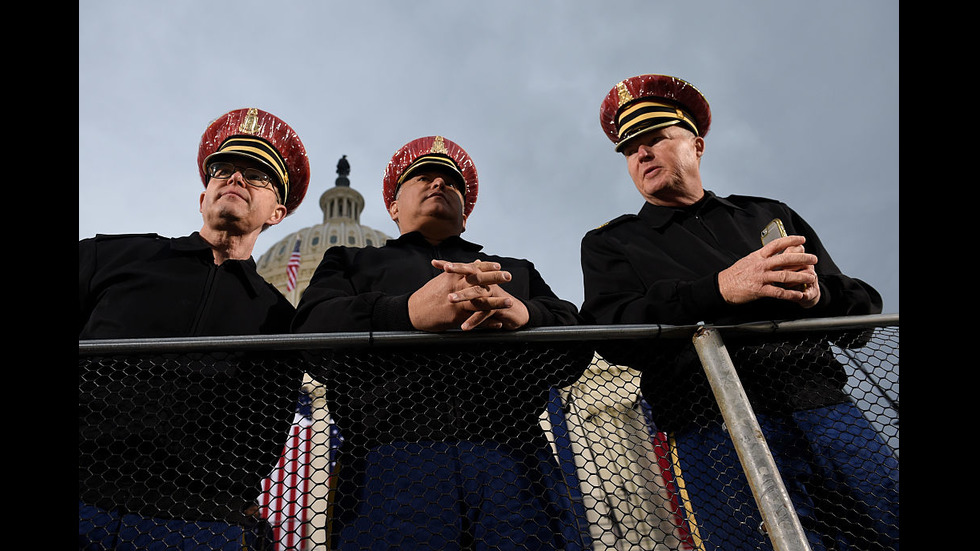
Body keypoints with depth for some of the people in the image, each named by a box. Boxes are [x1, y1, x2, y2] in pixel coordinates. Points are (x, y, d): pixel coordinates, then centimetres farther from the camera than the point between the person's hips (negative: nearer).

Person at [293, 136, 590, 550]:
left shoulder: (516, 271, 30)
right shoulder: (351, 262, 26)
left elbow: (576, 343, 13)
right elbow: (312, 330, 4)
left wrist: (522, 313, -11)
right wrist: (409, 311, -15)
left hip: (513, 463, 2)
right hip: (396, 461, -1)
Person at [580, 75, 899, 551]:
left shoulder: (768, 215, 24)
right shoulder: (609, 243, 15)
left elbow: (864, 307, 18)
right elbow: (613, 332, -5)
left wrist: (818, 293, -7)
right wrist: (720, 289, -16)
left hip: (825, 408, 4)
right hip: (716, 430, -3)